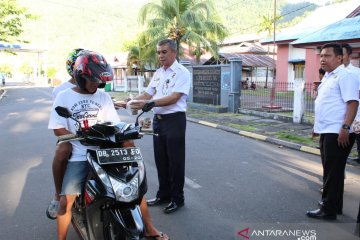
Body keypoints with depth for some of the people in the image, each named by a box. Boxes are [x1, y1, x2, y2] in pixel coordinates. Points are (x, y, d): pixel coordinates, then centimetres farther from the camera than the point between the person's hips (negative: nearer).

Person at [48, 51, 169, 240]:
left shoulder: (103, 97, 10)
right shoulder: (64, 97, 2)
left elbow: (114, 124, 7)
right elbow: (58, 129, -4)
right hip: (78, 158, -2)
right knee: (67, 200, -16)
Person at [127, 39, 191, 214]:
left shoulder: (182, 73, -10)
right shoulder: (158, 73, 14)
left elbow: (173, 98, -21)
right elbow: (148, 94, 13)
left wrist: (147, 103, -29)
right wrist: (131, 102, -5)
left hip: (174, 120, -7)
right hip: (158, 119, 8)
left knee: (175, 161, 2)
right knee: (160, 160, 15)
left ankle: (177, 199, 16)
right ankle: (163, 194, 30)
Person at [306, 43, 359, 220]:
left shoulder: (344, 76, -12)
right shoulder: (328, 77, 17)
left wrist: (345, 128, -26)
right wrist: (318, 126, 23)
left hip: (337, 133, -10)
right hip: (327, 132, 10)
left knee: (333, 172, -2)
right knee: (331, 171, 18)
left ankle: (329, 210, 8)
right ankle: (334, 205, 31)